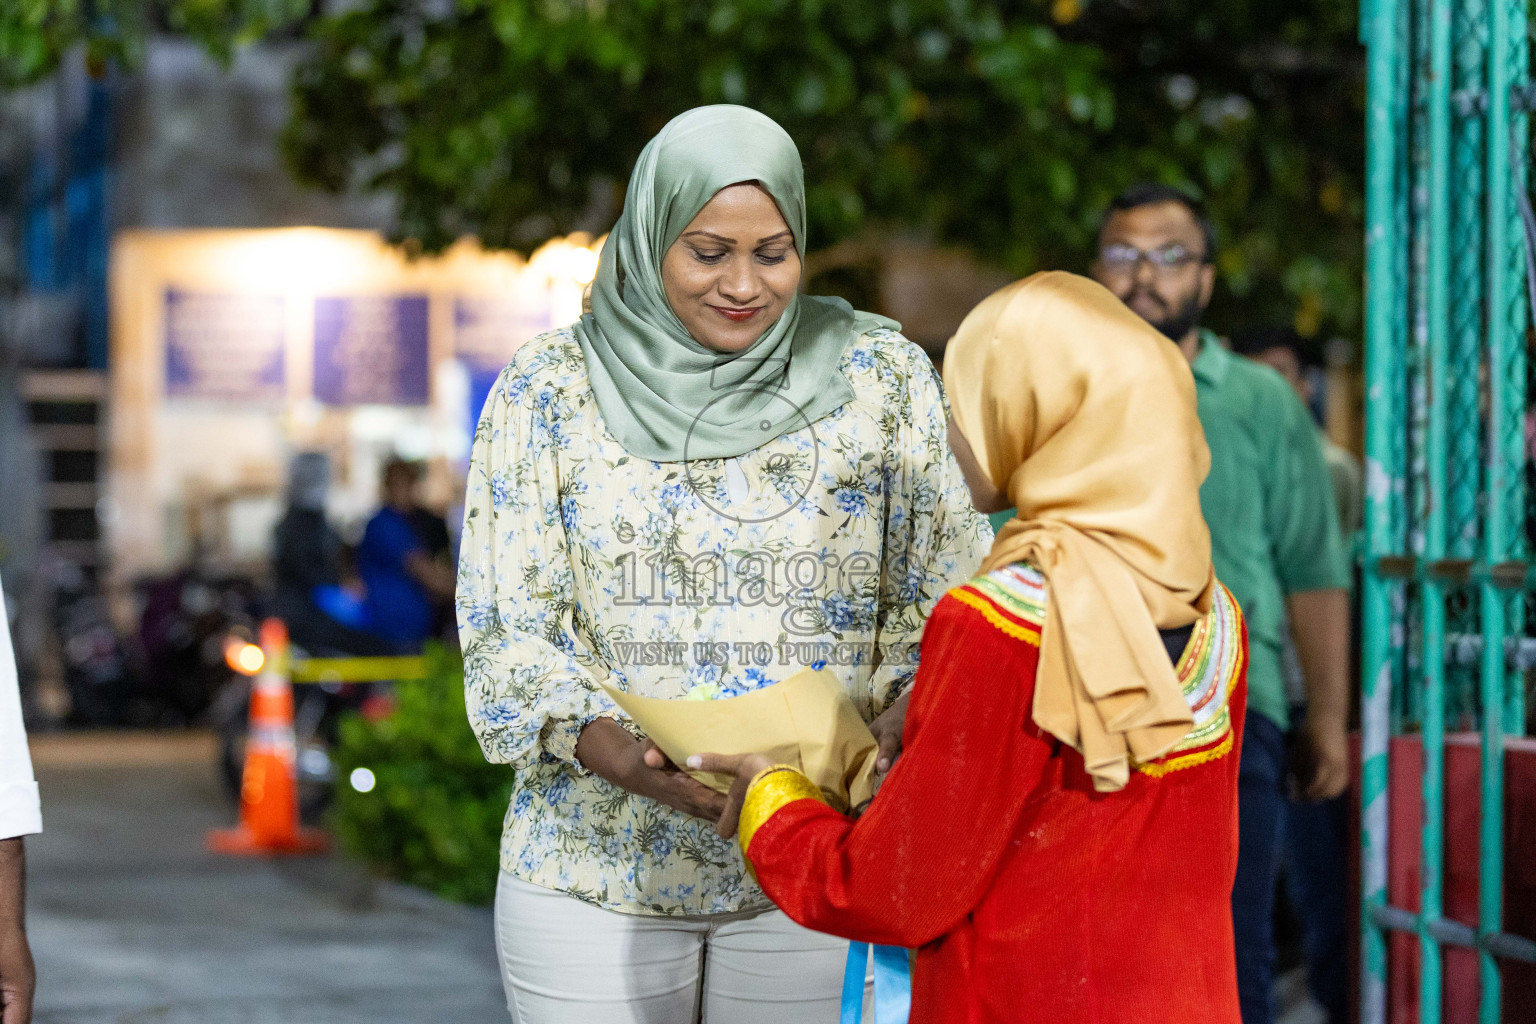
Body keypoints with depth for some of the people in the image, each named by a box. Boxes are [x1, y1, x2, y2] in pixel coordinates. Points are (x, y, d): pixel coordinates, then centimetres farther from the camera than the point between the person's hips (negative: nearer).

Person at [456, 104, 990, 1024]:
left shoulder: (882, 378, 2)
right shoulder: (550, 388, 0)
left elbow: (945, 609, 0)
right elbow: (510, 628, -4)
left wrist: (892, 728, -21)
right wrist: (615, 752, -22)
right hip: (591, 875, 0)